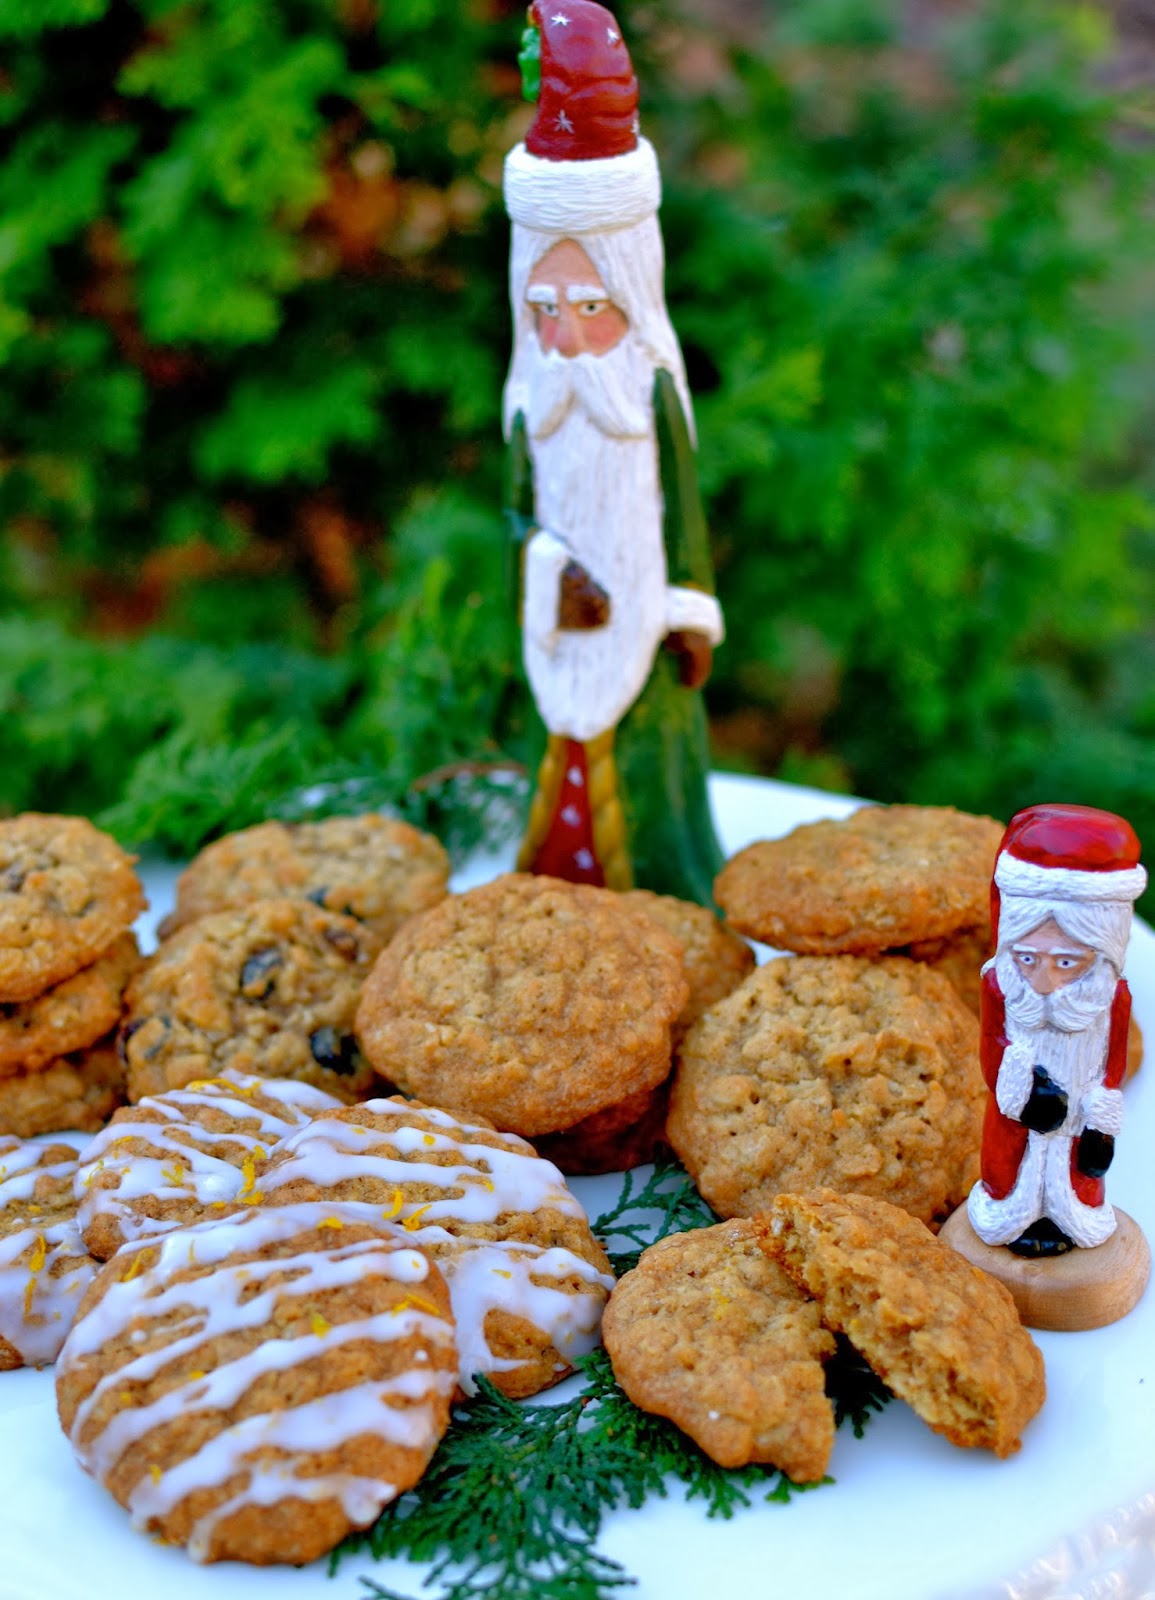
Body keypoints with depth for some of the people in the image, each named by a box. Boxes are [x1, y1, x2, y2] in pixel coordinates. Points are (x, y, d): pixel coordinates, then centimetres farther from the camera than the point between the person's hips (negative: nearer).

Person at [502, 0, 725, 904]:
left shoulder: (653, 394, -11)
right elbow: (524, 507, 0)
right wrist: (553, 571, -18)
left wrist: (694, 619, -6)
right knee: (582, 764, 11)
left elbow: (683, 508, -6)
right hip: (577, 614, 3)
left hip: (644, 616, -3)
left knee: (648, 770, 5)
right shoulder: (535, 406, -3)